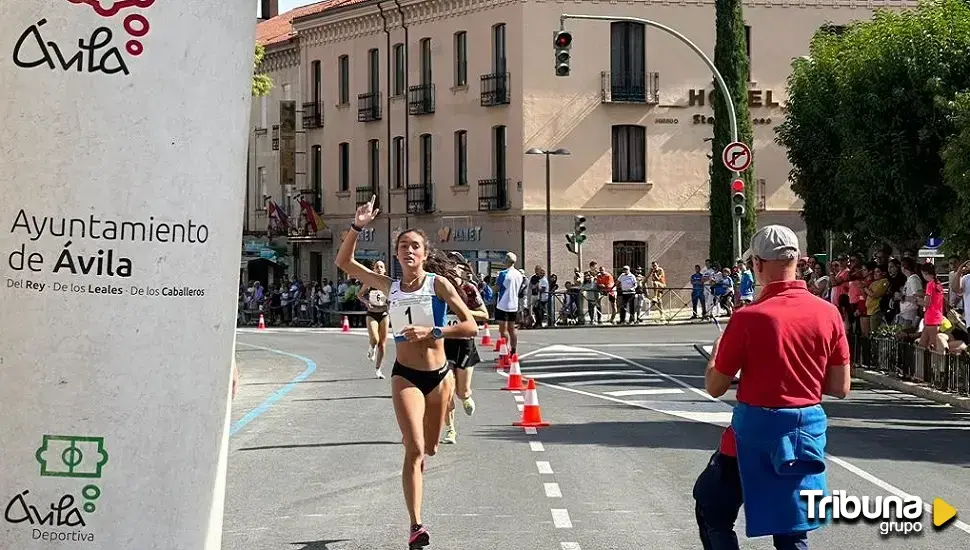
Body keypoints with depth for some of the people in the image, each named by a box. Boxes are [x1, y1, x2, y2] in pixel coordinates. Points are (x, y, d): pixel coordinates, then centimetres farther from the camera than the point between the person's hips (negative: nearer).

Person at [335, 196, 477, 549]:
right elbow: (343, 262, 3)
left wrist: (432, 331, -25)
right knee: (415, 448, -17)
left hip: (439, 375, 0)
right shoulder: (389, 286, 1)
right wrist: (358, 227, -8)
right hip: (405, 376, 0)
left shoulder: (438, 284, -7)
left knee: (429, 449, 16)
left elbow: (471, 327, -13)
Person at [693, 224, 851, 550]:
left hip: (757, 430, -4)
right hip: (809, 429, 5)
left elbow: (715, 387, -8)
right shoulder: (828, 313, -3)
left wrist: (717, 350, 11)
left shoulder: (748, 318, -16)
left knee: (712, 514, 15)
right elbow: (840, 388, 3)